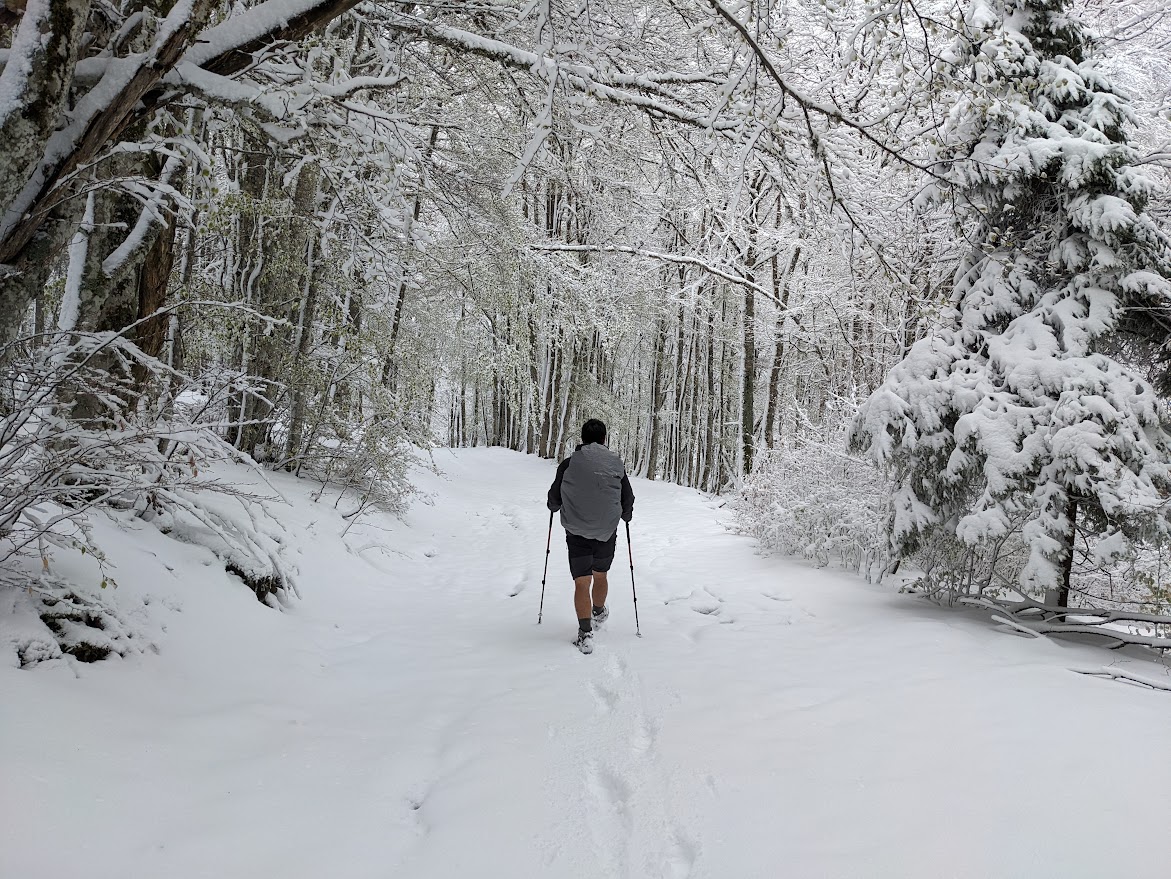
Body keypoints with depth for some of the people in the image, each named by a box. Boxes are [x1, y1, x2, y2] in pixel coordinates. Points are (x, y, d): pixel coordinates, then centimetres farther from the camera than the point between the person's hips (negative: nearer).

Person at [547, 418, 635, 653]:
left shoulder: (569, 464, -6)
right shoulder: (616, 463, -2)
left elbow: (554, 499, 4)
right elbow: (628, 499, 7)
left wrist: (555, 507, 28)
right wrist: (626, 515, 29)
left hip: (577, 533, -2)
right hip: (607, 532, 2)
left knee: (582, 582, 0)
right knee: (600, 575, 23)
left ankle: (585, 633, -9)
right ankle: (599, 612, 46)